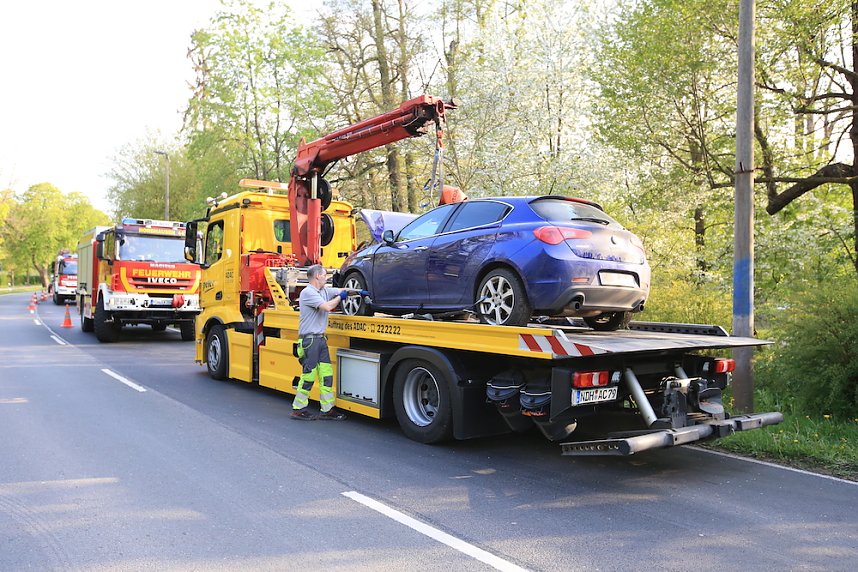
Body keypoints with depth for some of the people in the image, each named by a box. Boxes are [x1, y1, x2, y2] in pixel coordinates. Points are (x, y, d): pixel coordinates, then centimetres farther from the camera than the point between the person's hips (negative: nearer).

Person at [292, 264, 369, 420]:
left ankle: (327, 410, 12)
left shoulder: (324, 291, 13)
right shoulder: (308, 293, -14)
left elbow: (342, 290, 23)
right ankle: (298, 409, 9)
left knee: (326, 375, 7)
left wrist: (359, 292, 11)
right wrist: (340, 297, -6)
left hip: (321, 339, 9)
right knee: (308, 375, -3)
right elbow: (327, 306, -23)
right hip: (309, 340, -9)